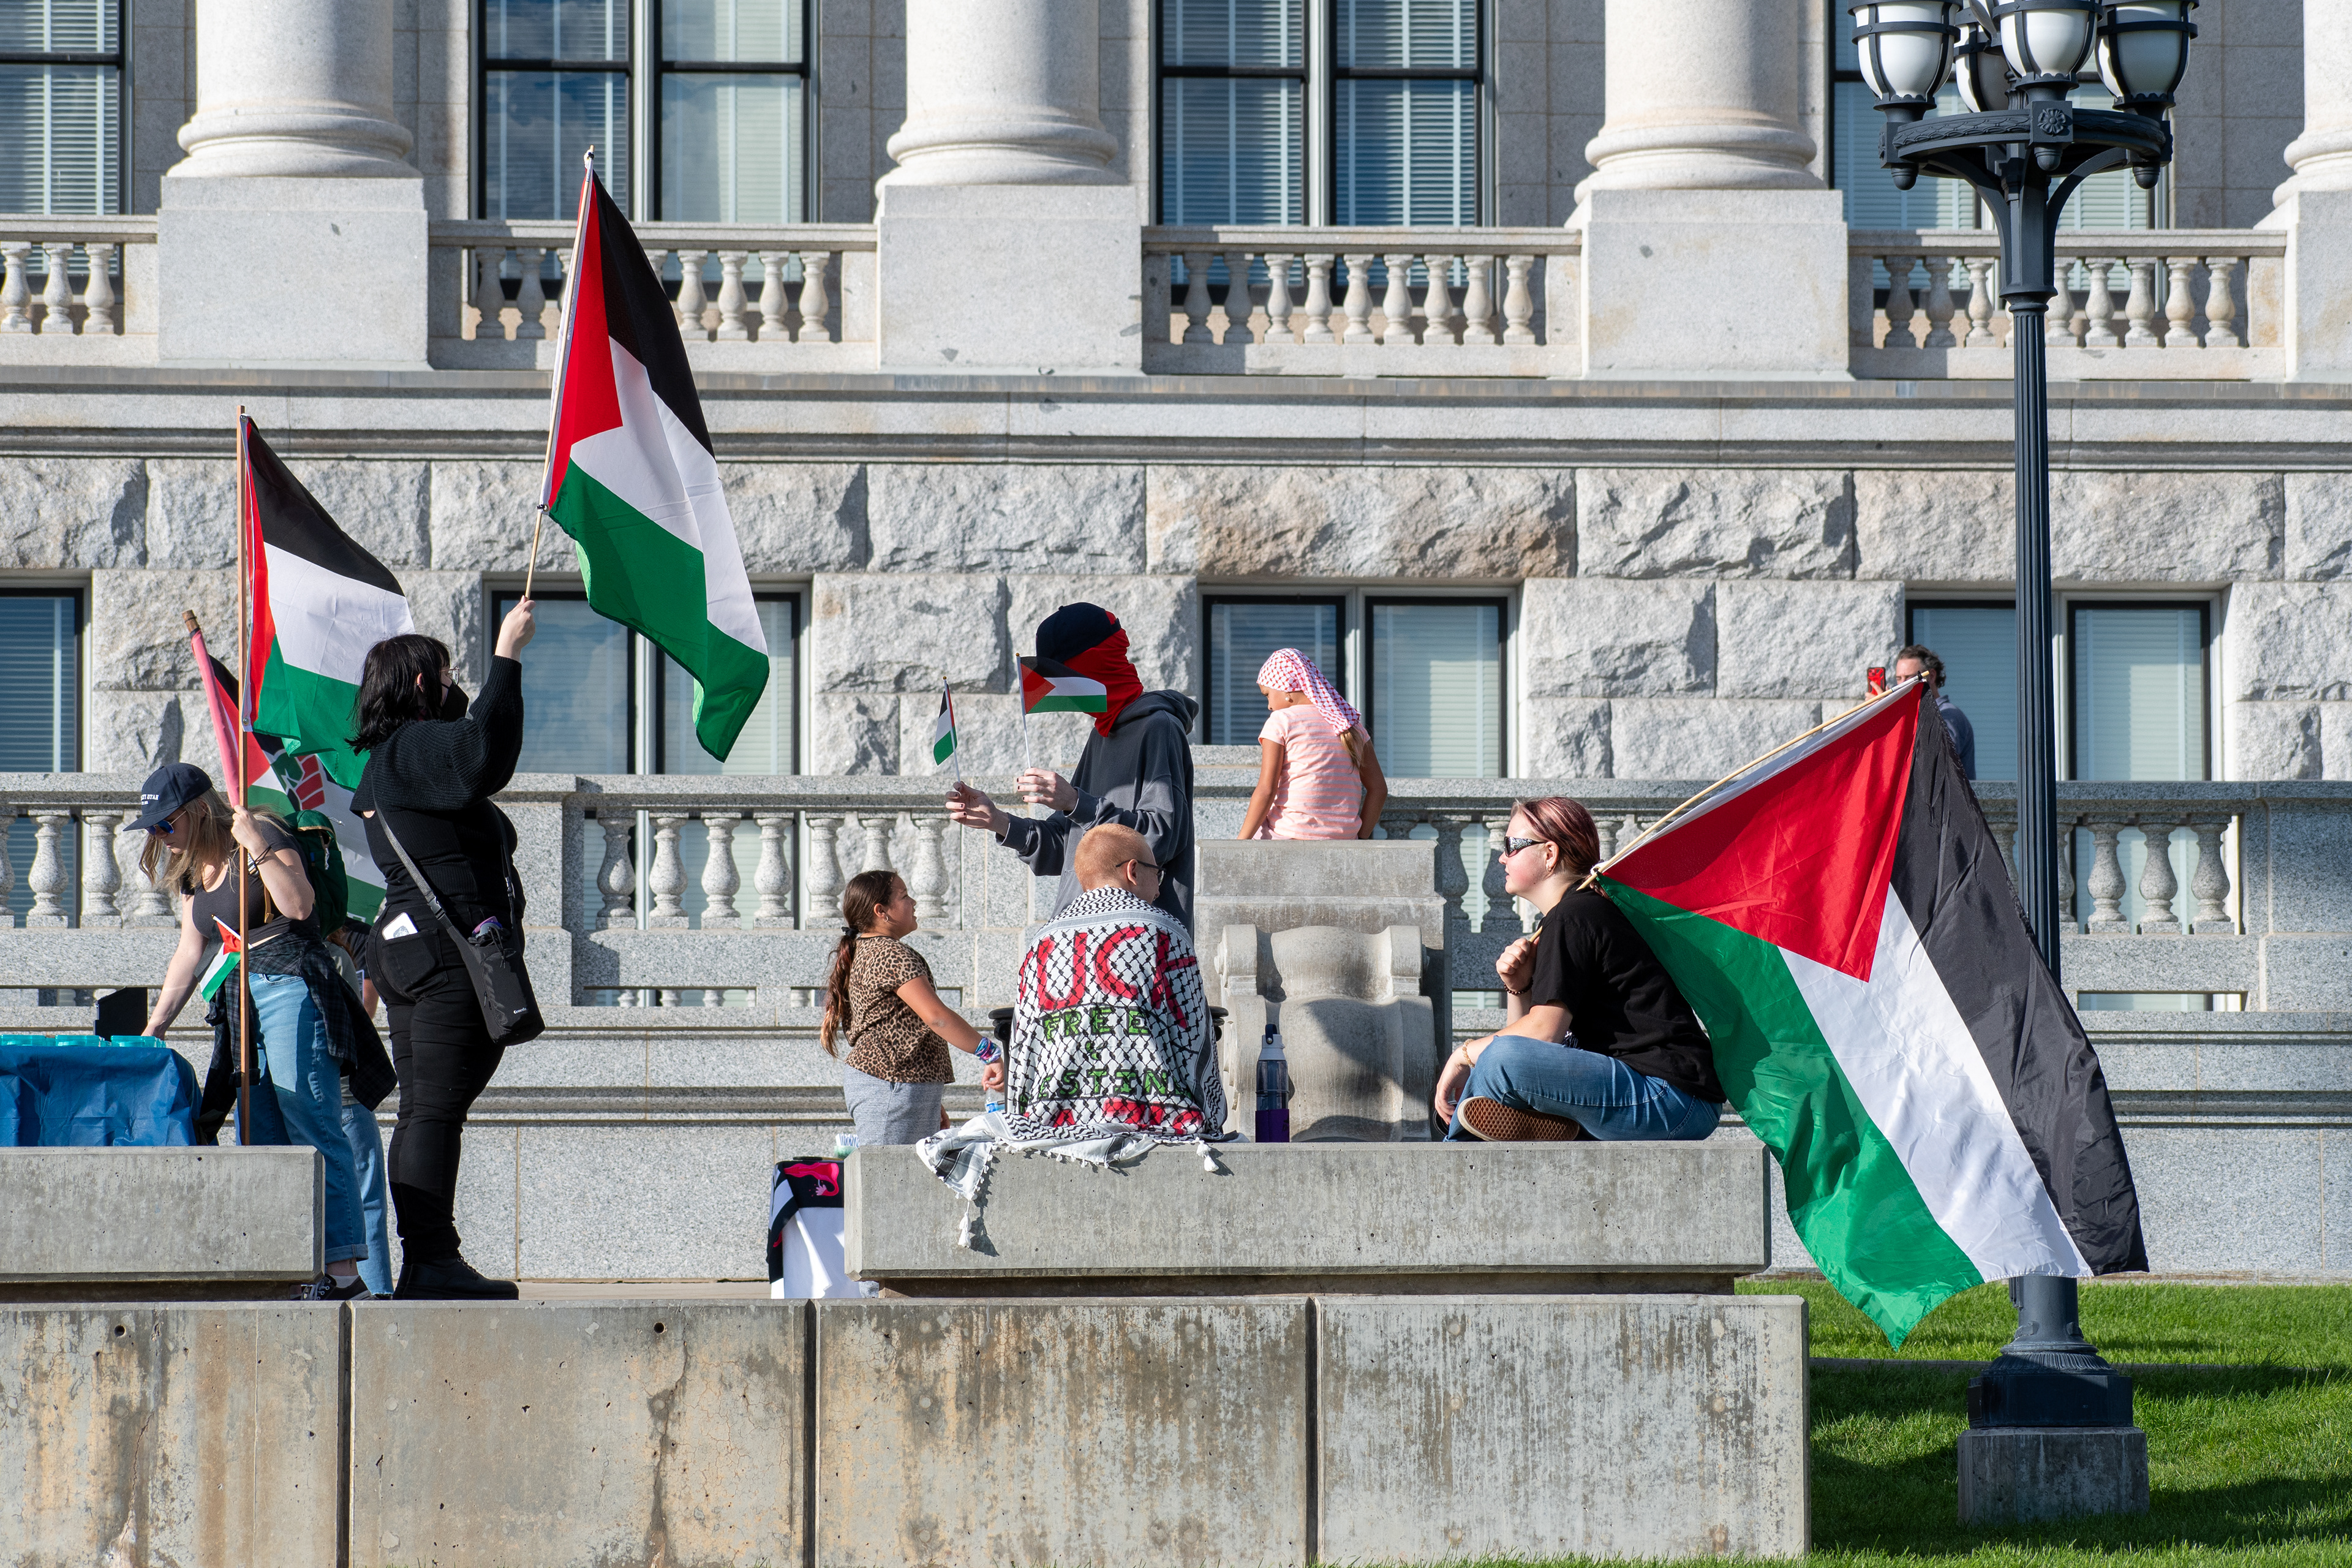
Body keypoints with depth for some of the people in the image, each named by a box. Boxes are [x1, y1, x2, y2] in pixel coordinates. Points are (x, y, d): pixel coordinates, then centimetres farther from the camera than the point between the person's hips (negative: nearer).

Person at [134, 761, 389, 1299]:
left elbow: (298, 904, -22)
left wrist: (257, 846, -24)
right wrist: (153, 1028, 21)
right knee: (263, 1142, 3)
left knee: (314, 1131, -14)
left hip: (292, 987, -9)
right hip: (241, 998, 9)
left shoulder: (262, 835, -8)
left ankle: (344, 1269, -18)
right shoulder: (192, 867, 16)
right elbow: (190, 954, 23)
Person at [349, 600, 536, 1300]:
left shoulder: (384, 763, 20)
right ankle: (432, 1262, -17)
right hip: (451, 950, -11)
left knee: (423, 1110, 9)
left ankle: (420, 1262, 8)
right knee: (437, 1107, -13)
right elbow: (482, 752, -30)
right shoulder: (417, 747, -11)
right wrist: (506, 656, -25)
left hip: (408, 947, 11)